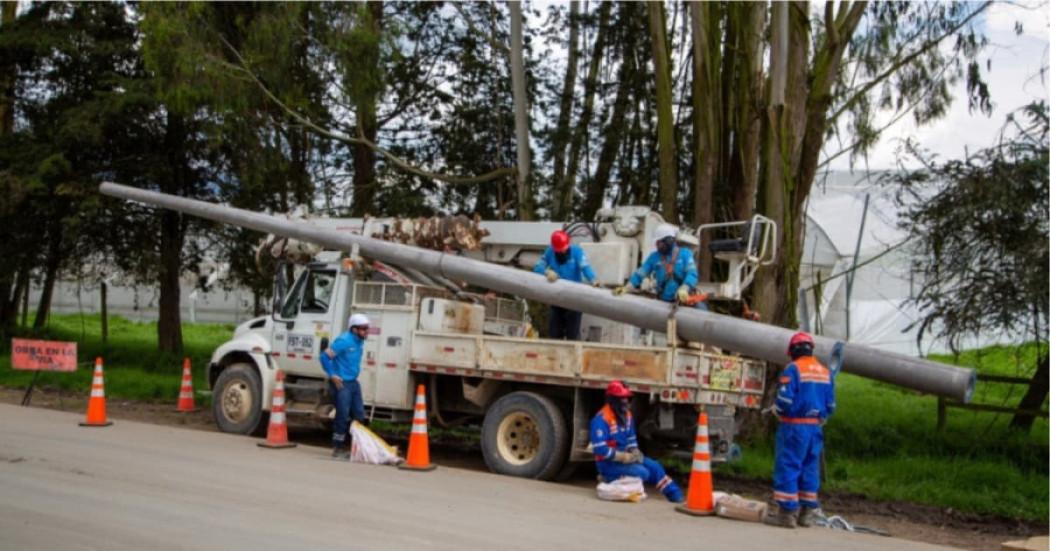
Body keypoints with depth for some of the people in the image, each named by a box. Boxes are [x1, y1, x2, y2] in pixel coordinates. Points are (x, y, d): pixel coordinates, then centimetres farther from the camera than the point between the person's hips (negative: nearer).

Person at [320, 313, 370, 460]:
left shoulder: (359, 342, 8)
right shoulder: (344, 341, -18)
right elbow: (325, 357, -19)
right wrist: (332, 376, -18)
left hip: (353, 383, 8)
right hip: (341, 383, -8)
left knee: (359, 415, 8)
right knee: (343, 417, -5)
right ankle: (338, 449, 6)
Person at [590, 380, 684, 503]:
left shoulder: (626, 415, 7)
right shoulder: (602, 419, -22)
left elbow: (631, 438, 18)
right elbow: (600, 449, -26)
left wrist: (635, 452, -3)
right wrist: (625, 457, -23)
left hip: (624, 457, 8)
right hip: (608, 463, -8)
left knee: (654, 466, 0)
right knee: (642, 473, -22)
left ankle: (675, 495, 8)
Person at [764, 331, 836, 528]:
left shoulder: (793, 368, -10)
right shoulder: (825, 372, 11)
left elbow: (785, 399, -16)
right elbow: (831, 404, 12)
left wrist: (777, 409, 4)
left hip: (794, 426, -7)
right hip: (815, 427, 7)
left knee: (787, 466, -2)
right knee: (810, 468, 13)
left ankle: (786, 512, -2)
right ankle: (808, 512, 17)